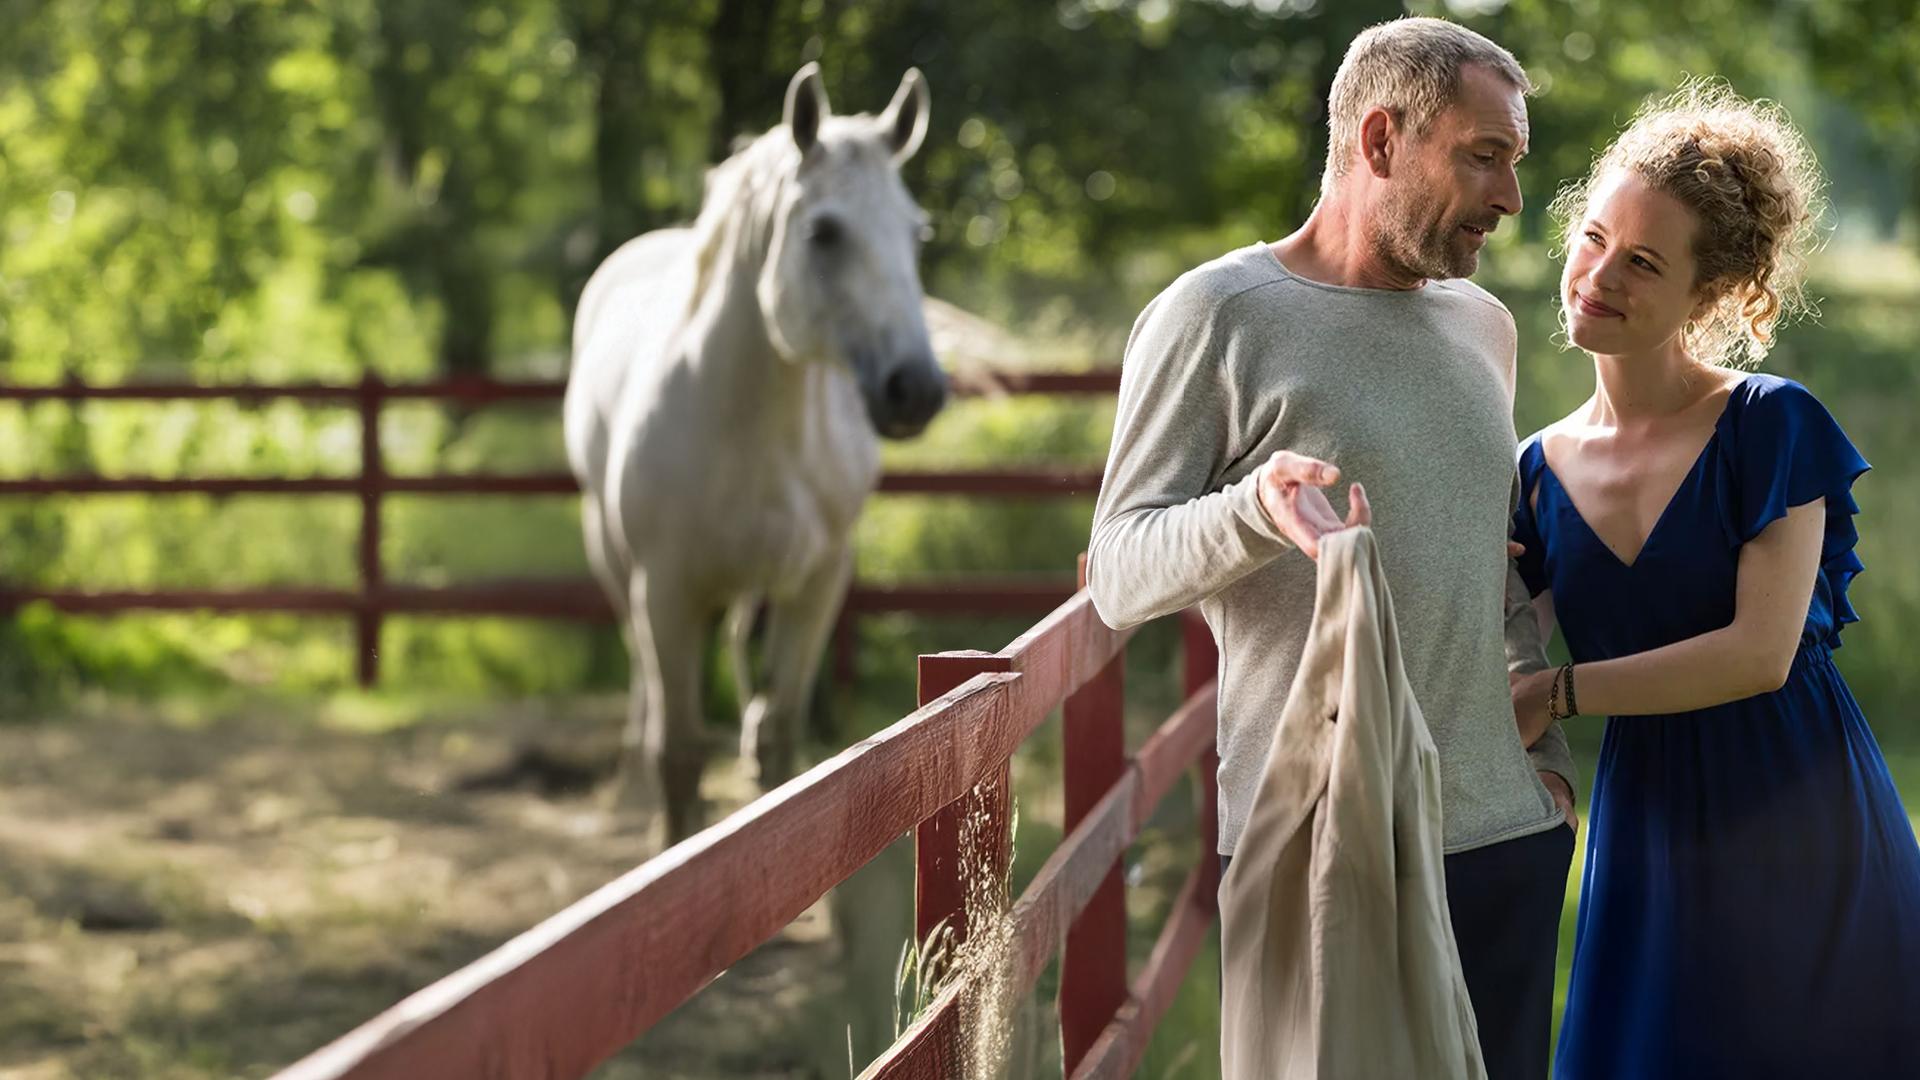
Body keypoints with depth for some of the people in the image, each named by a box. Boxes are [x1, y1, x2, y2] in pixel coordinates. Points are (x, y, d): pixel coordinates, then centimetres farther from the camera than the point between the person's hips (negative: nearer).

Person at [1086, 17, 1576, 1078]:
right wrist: (1254, 509, -28)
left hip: (1509, 832, 6)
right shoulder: (1216, 315, -5)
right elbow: (1118, 574, -9)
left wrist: (1545, 745, 17)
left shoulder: (1482, 324, 16)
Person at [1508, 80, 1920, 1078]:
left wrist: (1559, 693, -14)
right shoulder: (1540, 472, 7)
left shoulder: (1771, 426, -8)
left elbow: (1761, 652, -16)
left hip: (1807, 840, -4)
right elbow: (1520, 676, 7)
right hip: (1651, 853, 4)